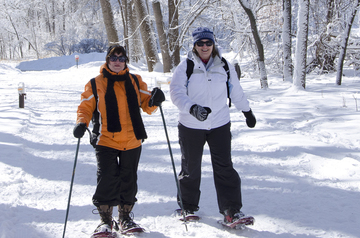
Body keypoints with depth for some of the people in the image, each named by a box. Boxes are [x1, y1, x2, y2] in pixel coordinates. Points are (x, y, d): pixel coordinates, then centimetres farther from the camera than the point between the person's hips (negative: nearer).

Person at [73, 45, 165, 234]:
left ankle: (125, 216, 25)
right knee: (107, 179, -11)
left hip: (132, 141, 3)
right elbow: (86, 107, 6)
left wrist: (153, 101, -12)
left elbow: (146, 105, 11)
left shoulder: (135, 81, 11)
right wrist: (82, 123, -13)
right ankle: (105, 219, 3)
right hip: (106, 140, -3)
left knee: (128, 180, 8)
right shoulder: (96, 83, 4)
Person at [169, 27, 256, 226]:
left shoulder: (224, 67, 5)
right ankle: (188, 207, 27)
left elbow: (236, 92, 19)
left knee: (224, 167, -5)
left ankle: (232, 210, -2)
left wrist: (248, 112, 29)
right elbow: (176, 93, -16)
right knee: (190, 168, 11)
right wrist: (193, 108, -33)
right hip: (191, 126, -1)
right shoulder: (185, 67, -5)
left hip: (219, 125, 1)